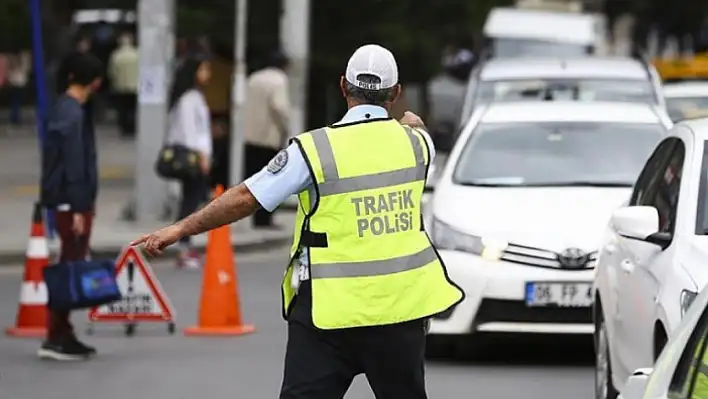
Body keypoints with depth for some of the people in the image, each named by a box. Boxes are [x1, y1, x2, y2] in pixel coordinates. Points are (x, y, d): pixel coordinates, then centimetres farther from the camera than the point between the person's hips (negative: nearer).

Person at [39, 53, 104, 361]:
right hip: (72, 201, -10)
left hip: (72, 200, 10)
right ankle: (56, 339, -6)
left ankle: (63, 335, 17)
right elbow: (73, 165, -20)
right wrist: (78, 208, -21)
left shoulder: (64, 108, 13)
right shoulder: (72, 114, -17)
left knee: (71, 266, 13)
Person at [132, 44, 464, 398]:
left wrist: (180, 229, -1)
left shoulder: (315, 149, -11)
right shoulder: (415, 142, 2)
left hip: (331, 311, -3)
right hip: (400, 303, 4)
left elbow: (246, 198, -9)